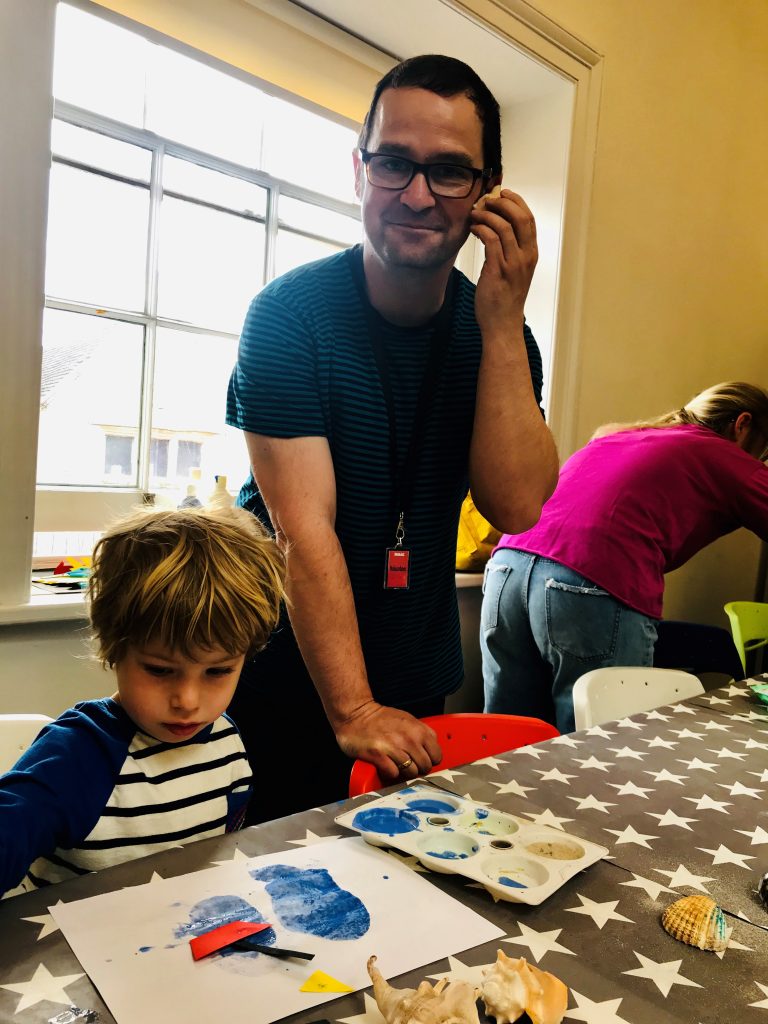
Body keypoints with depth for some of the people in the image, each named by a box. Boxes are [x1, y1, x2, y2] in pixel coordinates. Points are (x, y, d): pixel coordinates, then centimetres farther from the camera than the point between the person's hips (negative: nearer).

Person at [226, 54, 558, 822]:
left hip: (419, 690, 5)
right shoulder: (290, 313, -17)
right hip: (289, 688, -4)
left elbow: (516, 507, -17)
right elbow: (304, 529, -24)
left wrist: (501, 319, -23)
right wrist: (353, 713, -28)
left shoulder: (500, 336, -4)